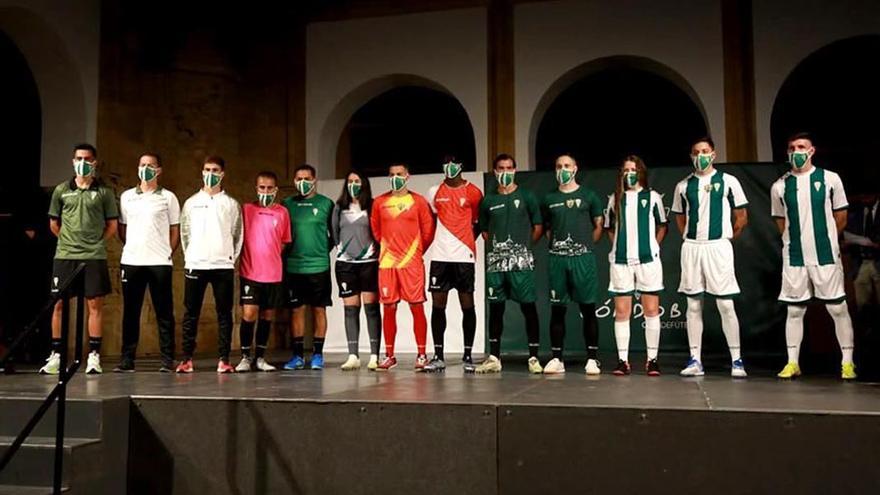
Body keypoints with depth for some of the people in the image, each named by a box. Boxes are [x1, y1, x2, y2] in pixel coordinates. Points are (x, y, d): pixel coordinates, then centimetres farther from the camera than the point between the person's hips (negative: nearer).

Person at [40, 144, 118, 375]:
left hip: (94, 256, -2)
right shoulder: (61, 190, 9)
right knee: (58, 304, 3)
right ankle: (56, 355, 12)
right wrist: (67, 240, 8)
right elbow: (53, 223, 16)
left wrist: (96, 242, 1)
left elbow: (112, 225, 7)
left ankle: (94, 356, 6)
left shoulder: (104, 192, 5)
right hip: (64, 255, 2)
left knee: (95, 304, 0)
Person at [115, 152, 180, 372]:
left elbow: (175, 231, 6)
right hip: (131, 261, 2)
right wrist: (132, 248, 8)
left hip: (160, 263, -2)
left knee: (164, 312, 1)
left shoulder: (168, 197, 5)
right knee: (130, 312, 5)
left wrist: (166, 253, -1)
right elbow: (122, 228, 16)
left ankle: (167, 359, 6)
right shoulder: (127, 197, 12)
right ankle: (127, 359, 12)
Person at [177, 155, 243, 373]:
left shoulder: (231, 204, 7)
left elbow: (238, 235, 7)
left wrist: (232, 257, 0)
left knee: (224, 313, 0)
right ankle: (187, 359, 8)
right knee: (191, 313, 2)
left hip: (223, 265, -1)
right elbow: (184, 233, 10)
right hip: (195, 265, 1)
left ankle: (224, 360, 4)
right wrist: (189, 256, 3)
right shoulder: (191, 202, 9)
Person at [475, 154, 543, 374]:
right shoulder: (488, 201, 11)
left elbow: (538, 227, 6)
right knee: (495, 308, 6)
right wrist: (497, 244, 8)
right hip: (495, 261, 3)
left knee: (528, 306, -3)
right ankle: (494, 357, 13)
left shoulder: (526, 197, 4)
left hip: (521, 261, -3)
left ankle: (534, 357, 3)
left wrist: (523, 245, 3)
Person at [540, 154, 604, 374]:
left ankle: (592, 359, 5)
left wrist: (585, 244, 3)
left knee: (588, 309, -1)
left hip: (582, 258, -2)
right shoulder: (550, 199, 12)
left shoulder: (588, 196, 6)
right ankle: (557, 358, 11)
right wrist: (556, 244, 5)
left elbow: (599, 225, 9)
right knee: (557, 309, 4)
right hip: (557, 259, 2)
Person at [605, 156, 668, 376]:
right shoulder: (615, 199, 11)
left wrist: (652, 247, 4)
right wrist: (620, 247, 8)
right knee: (621, 312, 2)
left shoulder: (652, 197, 6)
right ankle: (622, 360, 7)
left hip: (648, 259, -1)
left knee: (651, 310, 0)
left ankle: (652, 359, 7)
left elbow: (662, 226, 12)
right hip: (620, 261, 2)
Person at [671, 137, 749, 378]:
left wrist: (726, 238, 6)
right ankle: (695, 360, 9)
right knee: (693, 305, 4)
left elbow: (741, 217, 6)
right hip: (691, 248, 3)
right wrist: (692, 239, 11)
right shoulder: (683, 186, 10)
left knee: (726, 305, -5)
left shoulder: (728, 181, 2)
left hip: (718, 247, -3)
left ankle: (736, 360, 1)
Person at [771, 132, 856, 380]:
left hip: (826, 255, -1)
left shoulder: (830, 179, -1)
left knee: (838, 308, 2)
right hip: (794, 257, 1)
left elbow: (841, 216, 8)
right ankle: (792, 363, 11)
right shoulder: (779, 186, 3)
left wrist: (824, 239, 13)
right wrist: (797, 239, 13)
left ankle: (847, 362, 11)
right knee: (794, 310, 5)